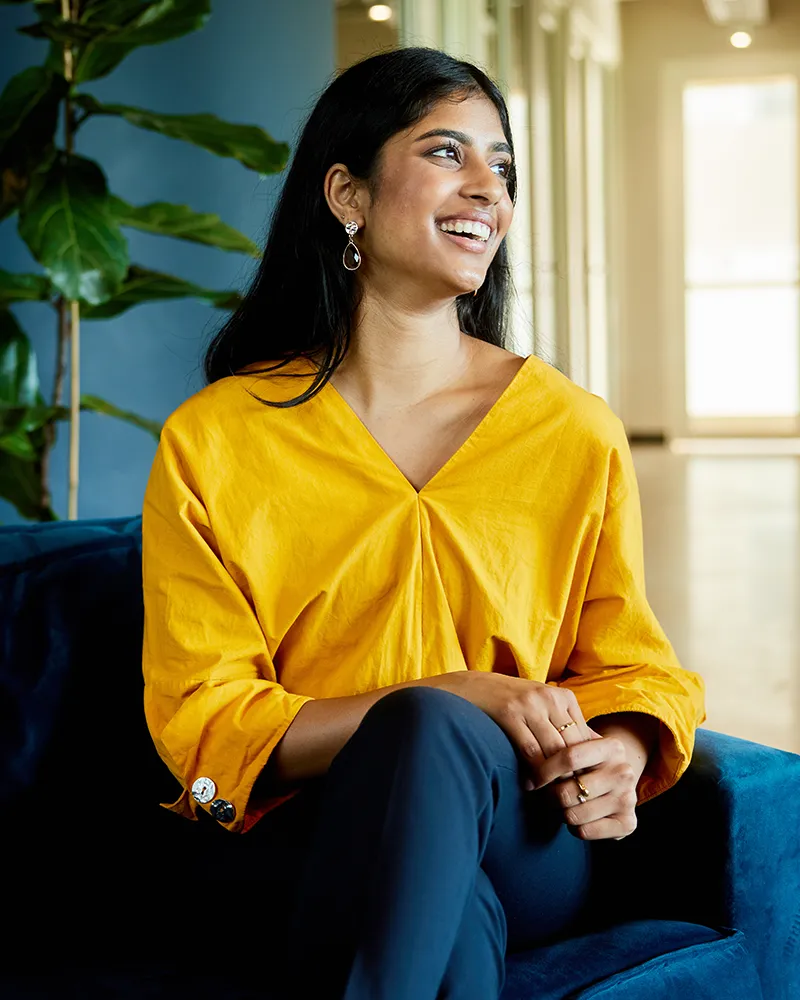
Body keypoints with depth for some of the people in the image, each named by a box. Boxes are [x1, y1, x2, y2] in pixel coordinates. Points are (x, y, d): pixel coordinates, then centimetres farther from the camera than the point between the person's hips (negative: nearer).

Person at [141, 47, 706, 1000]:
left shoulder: (578, 432, 5)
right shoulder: (210, 441, 0)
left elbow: (632, 668, 13)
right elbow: (202, 719, -4)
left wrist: (623, 754, -13)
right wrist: (453, 697, -19)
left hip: (518, 845, 2)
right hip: (292, 844, -2)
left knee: (436, 738, -34)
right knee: (447, 857, -37)